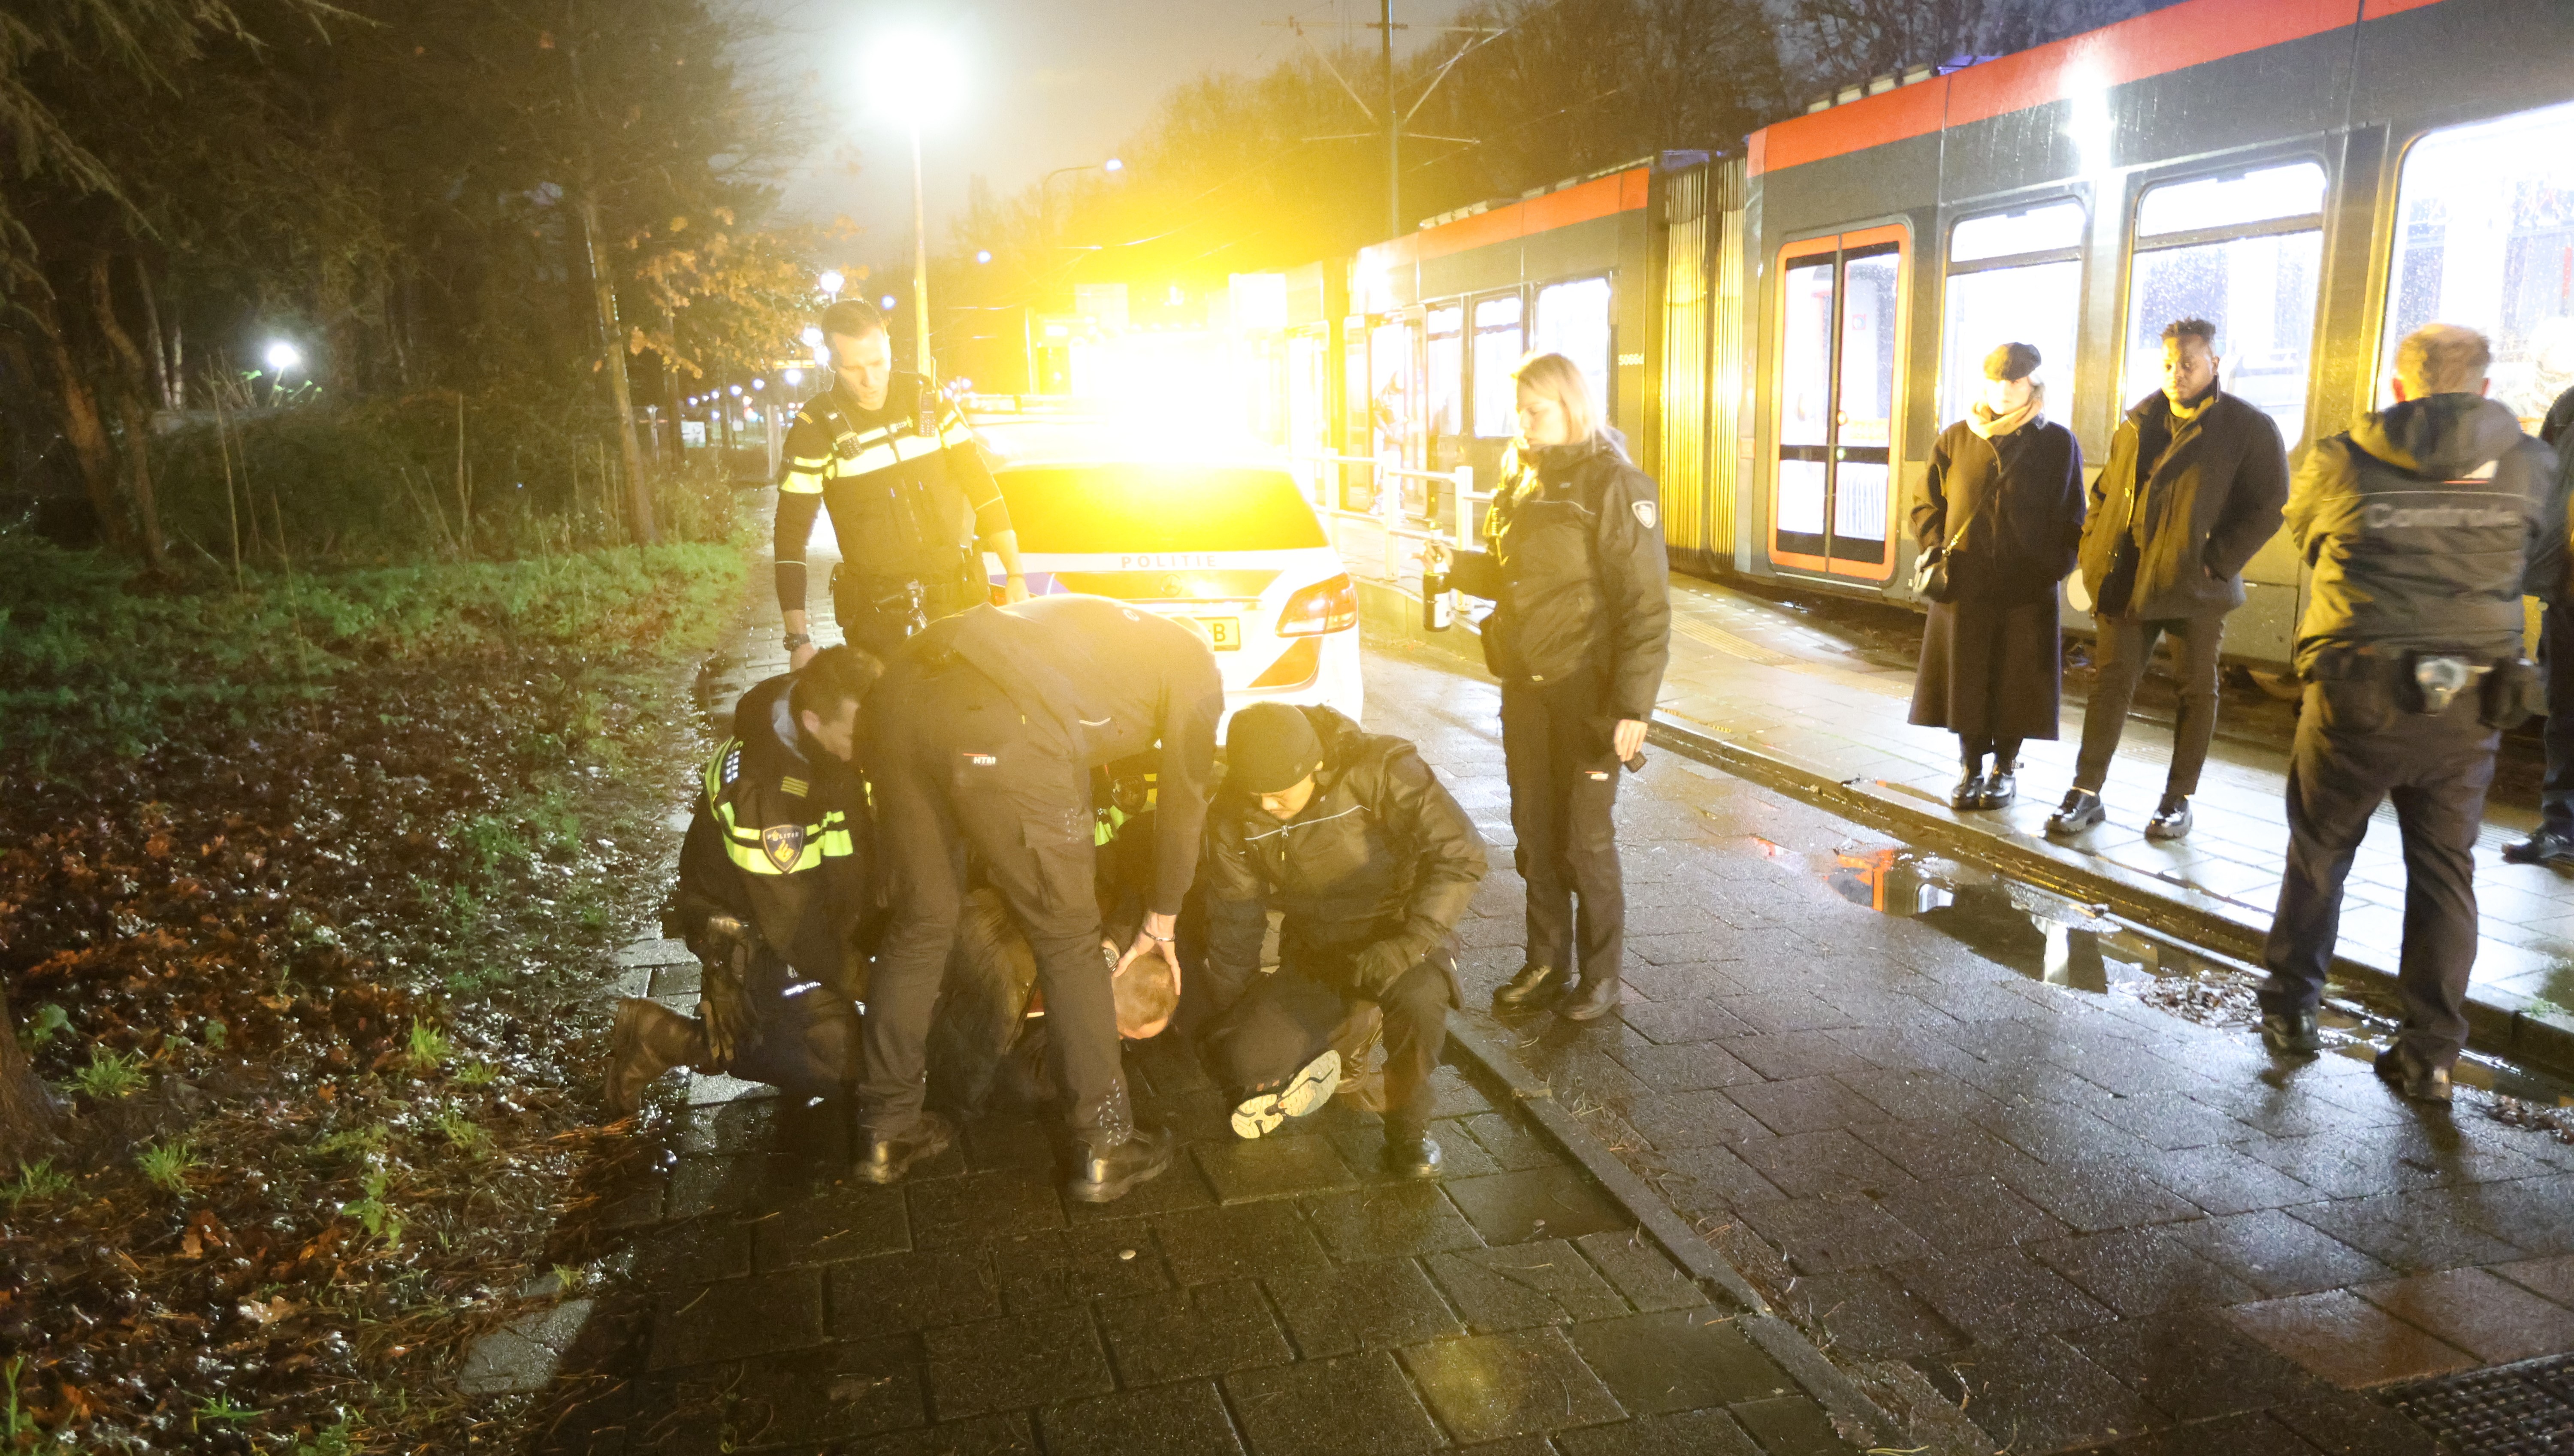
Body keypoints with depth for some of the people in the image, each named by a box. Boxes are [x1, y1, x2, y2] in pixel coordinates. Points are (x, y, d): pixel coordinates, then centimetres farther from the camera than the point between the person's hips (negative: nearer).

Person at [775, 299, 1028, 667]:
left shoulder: (925, 398, 2)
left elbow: (981, 484, 5)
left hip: (959, 593, 2)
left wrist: (1015, 575, -1)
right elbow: (791, 533, -6)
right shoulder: (816, 427, -7)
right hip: (876, 610, -2)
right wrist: (798, 639, -12)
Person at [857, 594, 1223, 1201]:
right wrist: (1160, 924, 37)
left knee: (920, 927, 22)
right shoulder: (1198, 666, 22)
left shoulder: (1093, 625, 41)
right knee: (1069, 945, 11)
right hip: (1003, 734, -7)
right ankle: (1104, 1150, 23)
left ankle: (886, 1133, 34)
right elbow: (1185, 802, 24)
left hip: (902, 690, 7)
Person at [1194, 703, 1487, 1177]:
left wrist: (1410, 943, -34)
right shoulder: (1235, 816, -9)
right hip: (1313, 956, 4)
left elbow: (1460, 854, -27)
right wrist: (1234, 1015, 11)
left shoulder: (1381, 770, -24)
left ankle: (1408, 1127, -11)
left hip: (1397, 932, -4)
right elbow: (1233, 924, 3)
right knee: (1239, 1061, -15)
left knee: (1417, 996, -39)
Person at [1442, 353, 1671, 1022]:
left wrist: (1634, 707, -20)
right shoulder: (1521, 482, 10)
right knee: (1535, 834, 13)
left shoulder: (1615, 486, -13)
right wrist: (1454, 564, 0)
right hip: (1525, 688, 7)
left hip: (1588, 691, -6)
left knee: (1587, 839, 4)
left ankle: (1601, 974, 20)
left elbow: (1646, 605, -16)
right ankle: (1546, 965, 26)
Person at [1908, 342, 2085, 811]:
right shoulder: (1956, 440, 7)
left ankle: (2006, 768, 20)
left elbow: (2072, 520, 5)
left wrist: (2054, 568, -7)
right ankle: (1970, 769, 18)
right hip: (1963, 585, 2)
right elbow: (1931, 503, 13)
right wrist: (1935, 545, -3)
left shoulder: (2059, 445, 3)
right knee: (1964, 680, 5)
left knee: (2014, 683, 5)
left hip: (2027, 589, -1)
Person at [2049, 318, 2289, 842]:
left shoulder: (2249, 428, -4)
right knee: (2111, 680, 2)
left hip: (2197, 583, -3)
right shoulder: (2139, 423, 10)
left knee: (2196, 689, 7)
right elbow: (2105, 490, 17)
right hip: (2128, 579, 3)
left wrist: (2217, 562, -14)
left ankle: (2179, 800, 17)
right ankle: (2086, 792, 6)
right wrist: (2094, 553, 5)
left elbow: (2269, 506, -7)